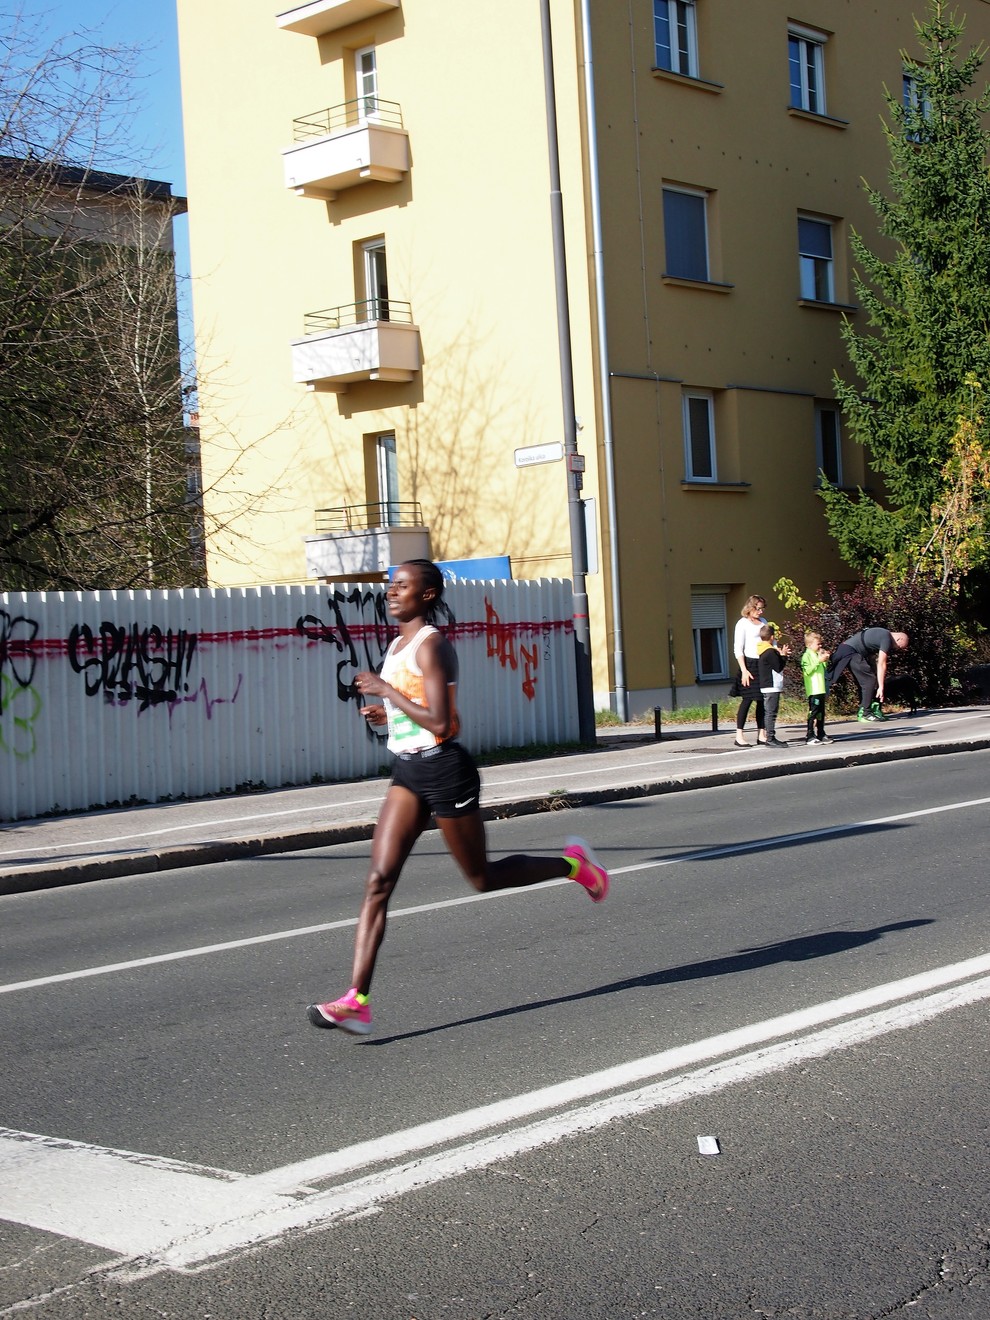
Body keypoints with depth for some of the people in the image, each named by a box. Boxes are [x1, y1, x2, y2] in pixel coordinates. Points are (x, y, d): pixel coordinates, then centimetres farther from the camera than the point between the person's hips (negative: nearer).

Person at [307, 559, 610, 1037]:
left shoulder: (431, 646, -16)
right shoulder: (398, 645, 13)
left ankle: (572, 864, 33)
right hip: (408, 770, 8)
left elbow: (438, 721, -25)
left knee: (484, 879, 8)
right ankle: (357, 1002, -10)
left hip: (443, 769, -8)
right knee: (378, 881, -5)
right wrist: (385, 714, 7)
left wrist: (385, 691, -18)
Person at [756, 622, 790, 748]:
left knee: (769, 713, 12)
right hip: (772, 687, -10)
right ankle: (771, 738, -10)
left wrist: (780, 655, 10)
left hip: (766, 687, 10)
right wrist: (783, 656, -4)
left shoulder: (763, 651, 13)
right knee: (771, 713, -9)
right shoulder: (770, 652, -17)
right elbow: (779, 667, -15)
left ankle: (770, 738, 16)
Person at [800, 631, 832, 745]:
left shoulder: (817, 654, 17)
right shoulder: (806, 655, -7)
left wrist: (825, 660, 11)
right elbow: (808, 670, -19)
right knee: (813, 712, -11)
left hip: (821, 689, 9)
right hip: (813, 690, -9)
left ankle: (821, 734, 21)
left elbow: (824, 669, 27)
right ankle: (810, 737, -11)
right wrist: (819, 661, -20)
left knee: (821, 713, 13)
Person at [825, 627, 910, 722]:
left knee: (864, 682, 14)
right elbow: (881, 665, -16)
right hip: (850, 651, -10)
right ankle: (865, 714, -7)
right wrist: (881, 687, -14)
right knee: (870, 680, -8)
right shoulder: (886, 639, -13)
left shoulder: (884, 634, 16)